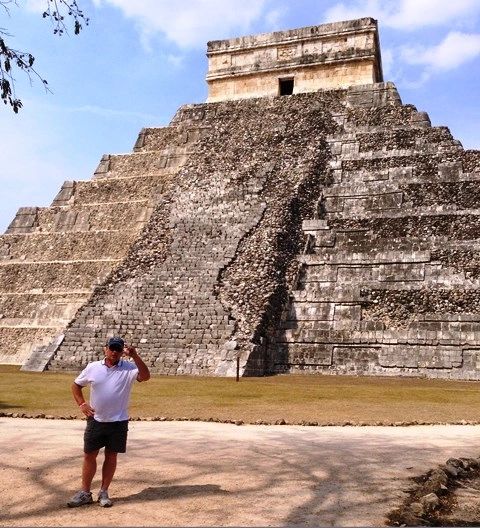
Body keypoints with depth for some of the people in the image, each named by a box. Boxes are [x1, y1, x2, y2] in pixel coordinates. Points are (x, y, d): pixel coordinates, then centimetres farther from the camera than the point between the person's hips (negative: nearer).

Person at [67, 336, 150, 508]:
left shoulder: (128, 368, -7)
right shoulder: (93, 367, 0)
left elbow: (145, 376, -25)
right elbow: (76, 385, 12)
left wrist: (135, 356, -34)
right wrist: (82, 404, 0)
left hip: (118, 422, -1)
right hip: (95, 420, 2)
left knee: (111, 456, 9)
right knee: (89, 455, 8)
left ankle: (104, 492, 24)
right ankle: (85, 493, 22)